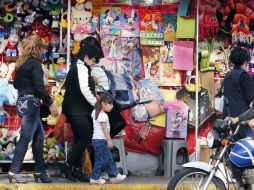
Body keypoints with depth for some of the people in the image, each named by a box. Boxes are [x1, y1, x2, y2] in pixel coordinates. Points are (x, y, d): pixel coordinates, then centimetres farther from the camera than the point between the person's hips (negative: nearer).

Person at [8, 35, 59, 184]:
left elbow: (16, 83, 18)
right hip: (31, 103, -9)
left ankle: (40, 171, 15)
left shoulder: (21, 63, 12)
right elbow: (39, 86, -19)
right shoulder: (35, 63, -12)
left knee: (39, 136, 13)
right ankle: (14, 171, -5)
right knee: (26, 138, -6)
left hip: (22, 102, 9)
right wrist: (50, 103, -14)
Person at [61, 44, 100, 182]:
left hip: (76, 110, 11)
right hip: (76, 110, -11)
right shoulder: (82, 68, -10)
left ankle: (77, 170, 8)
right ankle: (68, 166, -8)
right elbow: (85, 90, -20)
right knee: (86, 137, -12)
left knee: (80, 139, 9)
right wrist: (97, 104, -13)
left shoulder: (76, 68, 20)